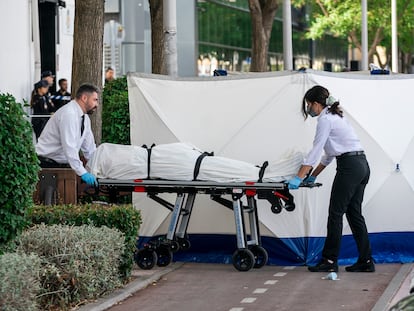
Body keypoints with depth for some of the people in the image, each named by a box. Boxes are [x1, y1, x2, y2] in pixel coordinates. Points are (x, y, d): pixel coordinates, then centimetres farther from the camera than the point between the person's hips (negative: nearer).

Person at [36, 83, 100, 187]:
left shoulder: (85, 118, 9)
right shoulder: (68, 114, -20)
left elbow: (89, 149, 14)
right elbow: (69, 147, -27)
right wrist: (82, 172, -30)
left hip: (63, 164, 9)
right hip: (47, 164, -9)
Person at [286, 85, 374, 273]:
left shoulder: (325, 120, -8)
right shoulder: (334, 116, 21)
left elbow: (315, 152, -13)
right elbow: (329, 154, 24)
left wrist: (298, 178, -13)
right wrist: (313, 176, 25)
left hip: (349, 167, -10)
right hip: (362, 166, 10)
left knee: (335, 213, -4)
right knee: (354, 213, 10)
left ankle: (330, 261, -1)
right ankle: (365, 261, 9)